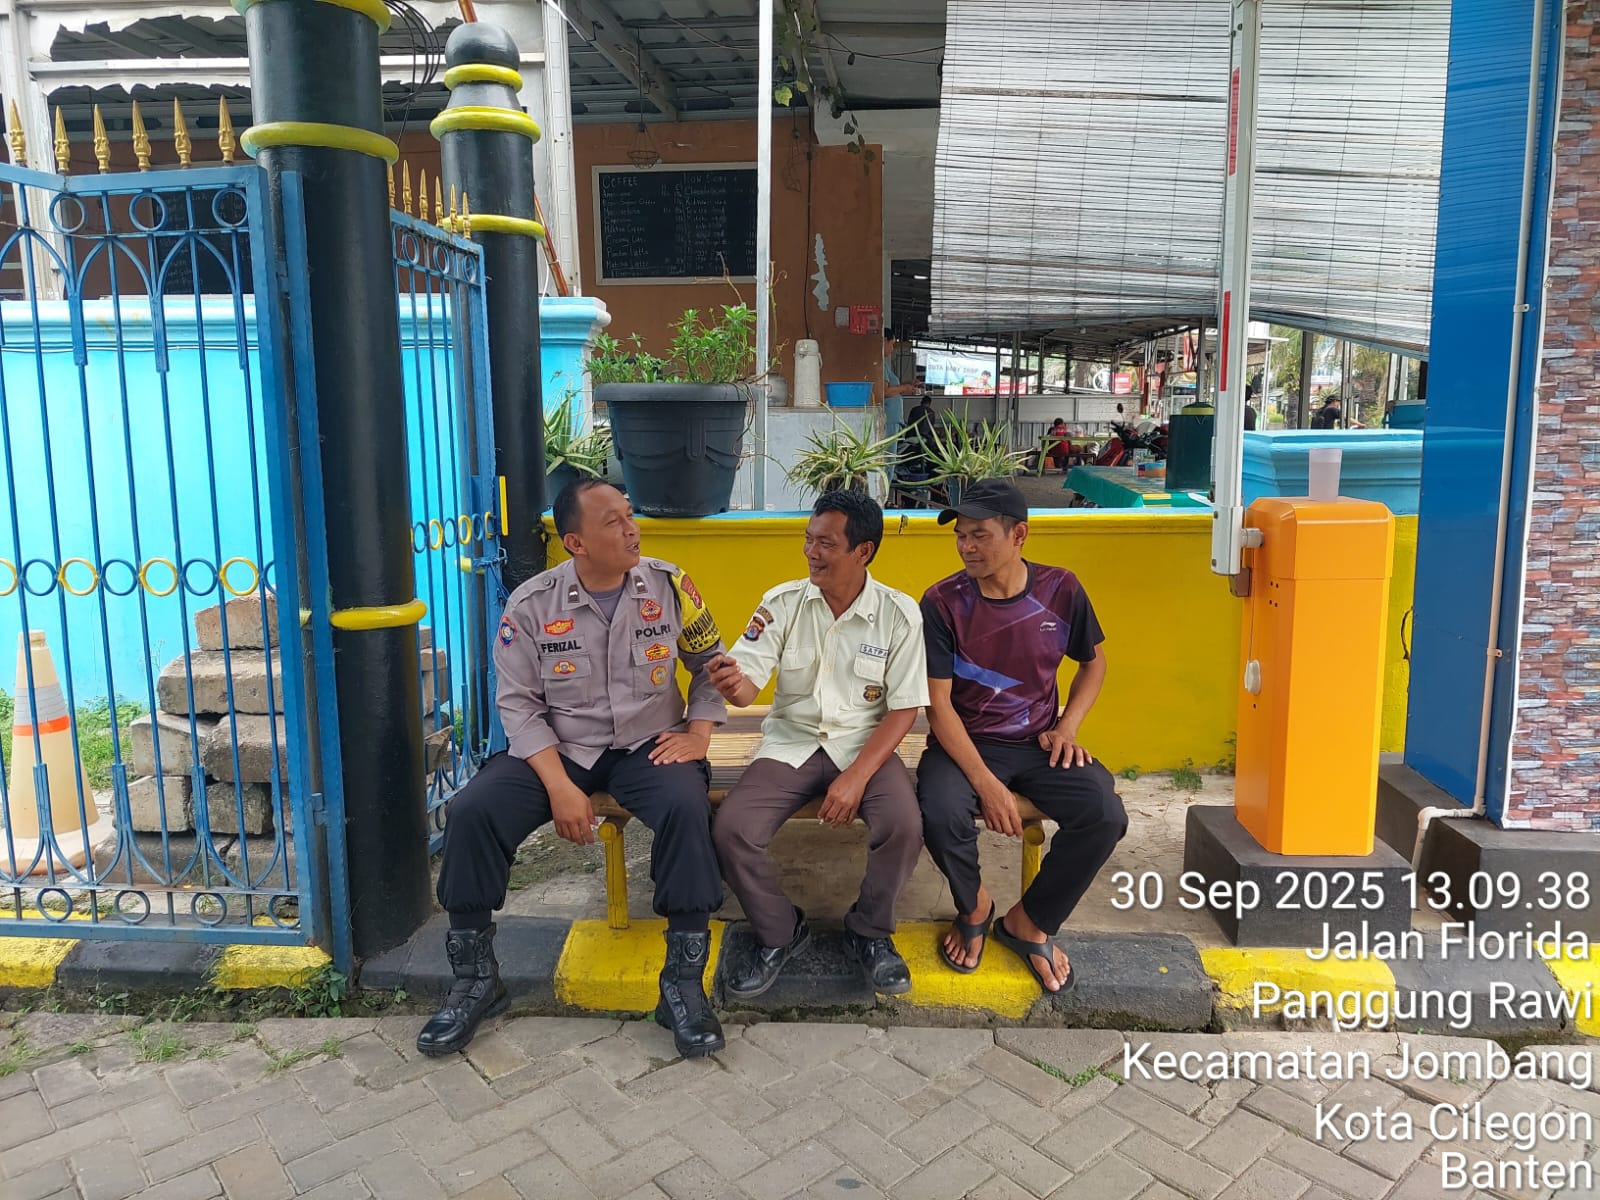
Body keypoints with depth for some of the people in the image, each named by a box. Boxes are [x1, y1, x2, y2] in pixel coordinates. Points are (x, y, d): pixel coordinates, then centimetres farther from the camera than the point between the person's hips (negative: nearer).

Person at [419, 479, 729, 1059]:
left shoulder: (669, 585, -3)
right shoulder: (532, 604, -6)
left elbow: (710, 663, 9)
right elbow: (518, 704, -5)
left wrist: (699, 732, -6)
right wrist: (559, 784, -17)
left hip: (648, 746, 0)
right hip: (558, 748, 1)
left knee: (686, 806, -32)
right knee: (472, 811, -21)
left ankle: (683, 983, -17)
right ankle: (475, 979, 0)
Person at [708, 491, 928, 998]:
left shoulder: (899, 613, -8)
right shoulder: (782, 603, -5)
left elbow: (903, 710, -8)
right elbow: (747, 685, -10)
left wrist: (856, 776, -20)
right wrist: (732, 682, -36)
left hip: (866, 744, -1)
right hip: (791, 742, 2)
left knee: (904, 826, -29)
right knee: (731, 829, -22)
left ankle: (869, 931, 4)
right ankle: (779, 933, 7)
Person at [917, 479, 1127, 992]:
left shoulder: (1060, 590, -3)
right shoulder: (942, 602, -11)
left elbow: (1093, 661, 15)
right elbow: (938, 704, -13)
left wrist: (1067, 727, -2)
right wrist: (985, 782, -23)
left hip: (1038, 743, 2)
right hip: (964, 743, -2)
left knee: (1105, 815, -23)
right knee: (941, 814, -32)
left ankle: (1028, 921, 4)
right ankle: (974, 906, 5)